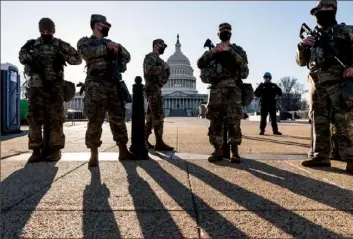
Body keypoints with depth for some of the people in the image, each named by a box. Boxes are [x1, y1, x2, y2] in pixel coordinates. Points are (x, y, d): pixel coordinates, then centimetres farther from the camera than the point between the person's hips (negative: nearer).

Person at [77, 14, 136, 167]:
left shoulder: (110, 43, 27)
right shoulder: (85, 41, 11)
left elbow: (127, 57, 21)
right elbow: (87, 53, -12)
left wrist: (118, 47, 4)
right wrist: (106, 48, -9)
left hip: (114, 85, 6)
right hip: (96, 85, -5)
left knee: (119, 119, 5)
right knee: (95, 121, -7)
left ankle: (123, 151, 12)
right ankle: (94, 155, 1)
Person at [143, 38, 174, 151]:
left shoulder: (157, 58, 24)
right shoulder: (151, 56, -5)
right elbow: (149, 70, -22)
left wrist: (165, 69, 7)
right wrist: (163, 67, -12)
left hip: (156, 89, 10)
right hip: (153, 89, -10)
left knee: (151, 116, 9)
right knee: (158, 116, -11)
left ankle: (144, 140, 14)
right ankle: (159, 143, -8)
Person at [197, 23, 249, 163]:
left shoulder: (238, 50, 15)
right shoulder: (212, 50, 19)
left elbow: (243, 64, -5)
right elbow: (200, 64, 4)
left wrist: (229, 51, -12)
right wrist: (212, 51, -7)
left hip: (233, 88, -1)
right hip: (216, 88, 2)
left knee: (234, 120, -7)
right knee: (215, 120, -2)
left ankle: (234, 152, -1)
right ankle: (218, 150, 5)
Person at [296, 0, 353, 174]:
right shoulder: (313, 37, 22)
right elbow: (301, 62, 19)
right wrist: (302, 46, 1)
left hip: (339, 82, -5)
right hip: (317, 85, 5)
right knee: (319, 122, 3)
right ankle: (321, 156, 8)